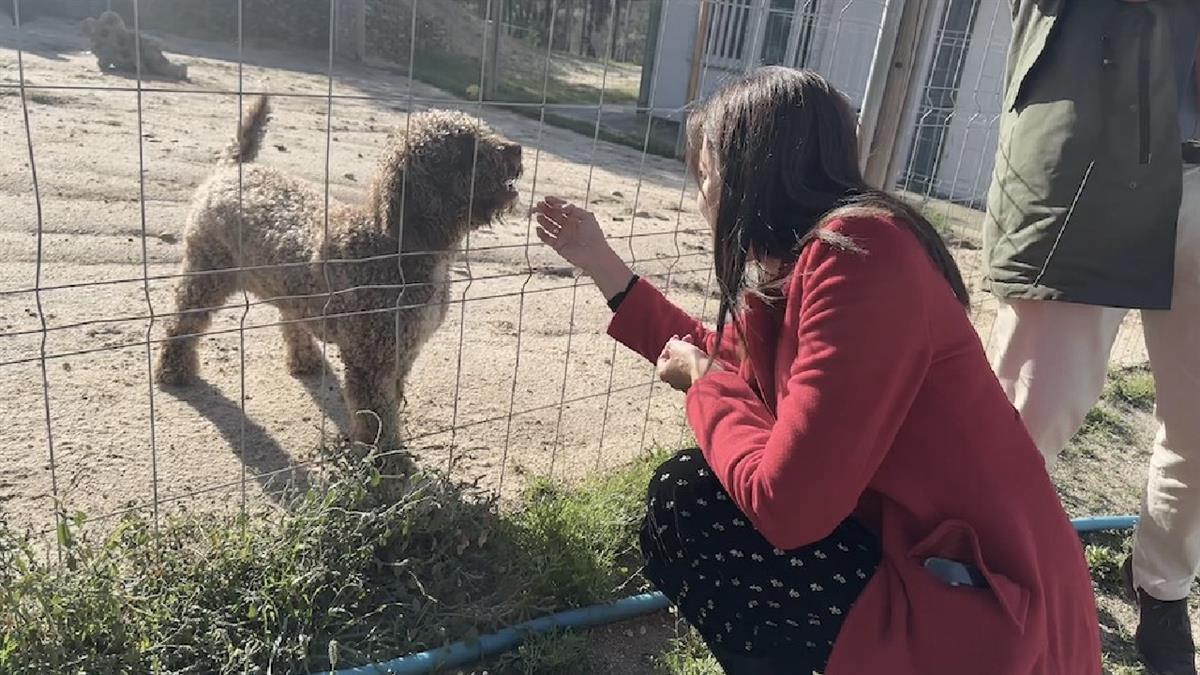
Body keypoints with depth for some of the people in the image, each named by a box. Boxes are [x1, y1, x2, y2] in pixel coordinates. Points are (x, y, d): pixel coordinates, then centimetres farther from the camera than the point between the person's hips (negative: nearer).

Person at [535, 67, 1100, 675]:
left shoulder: (857, 253, -24)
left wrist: (703, 382, -9)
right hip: (911, 545, 9)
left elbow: (782, 503, -28)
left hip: (980, 612, -9)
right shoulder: (796, 254, 5)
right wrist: (603, 265, 19)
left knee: (684, 504, -11)